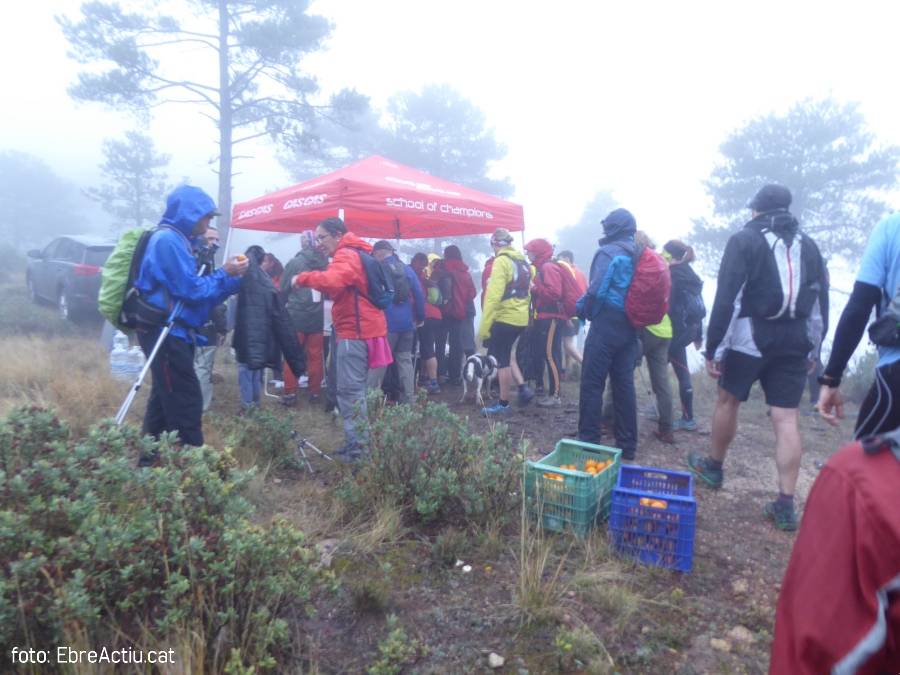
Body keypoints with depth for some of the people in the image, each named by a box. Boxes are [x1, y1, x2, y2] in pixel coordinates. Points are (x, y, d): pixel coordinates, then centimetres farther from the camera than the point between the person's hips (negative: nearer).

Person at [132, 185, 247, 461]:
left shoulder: (174, 240, 17)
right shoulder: (168, 240, -15)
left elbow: (190, 290, 16)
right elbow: (192, 290, -20)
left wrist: (231, 277, 7)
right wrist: (225, 274, -7)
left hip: (170, 334, 10)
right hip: (166, 335, -10)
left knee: (165, 401, 16)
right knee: (187, 404, -6)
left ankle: (149, 463, 26)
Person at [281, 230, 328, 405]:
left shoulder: (294, 263, -8)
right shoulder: (324, 262, -1)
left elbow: (283, 289, 0)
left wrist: (288, 302, 18)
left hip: (296, 315, -2)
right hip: (317, 316, 3)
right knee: (315, 355, 9)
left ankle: (290, 393, 5)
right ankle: (315, 392, 15)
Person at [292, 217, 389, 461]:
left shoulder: (346, 256, -12)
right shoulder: (353, 255, 22)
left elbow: (332, 280, -32)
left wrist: (303, 278, -19)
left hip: (355, 331, -10)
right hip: (361, 328, 10)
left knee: (349, 391, -6)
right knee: (355, 390, 15)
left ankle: (357, 446, -1)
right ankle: (359, 442, 22)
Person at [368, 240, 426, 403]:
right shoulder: (408, 269, 7)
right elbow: (419, 296, 6)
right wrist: (420, 318, 15)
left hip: (386, 323, -4)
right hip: (407, 323, 5)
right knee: (405, 360, 11)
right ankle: (408, 399, 13)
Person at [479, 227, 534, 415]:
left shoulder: (501, 261, -12)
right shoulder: (522, 261, 14)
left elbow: (494, 295, -20)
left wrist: (484, 325, -20)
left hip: (505, 317, -8)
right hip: (521, 317, 8)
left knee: (501, 360, 1)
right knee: (503, 355, 20)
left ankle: (503, 403, 9)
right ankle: (522, 388, 15)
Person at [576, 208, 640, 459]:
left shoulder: (608, 252, -9)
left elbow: (596, 290, -18)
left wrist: (584, 310, -2)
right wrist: (634, 317, 17)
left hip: (606, 325, -7)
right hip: (630, 327, 7)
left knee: (592, 384, -1)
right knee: (624, 384, 10)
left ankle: (589, 441, 2)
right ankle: (627, 445, 16)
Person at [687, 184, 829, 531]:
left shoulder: (744, 240, -3)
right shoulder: (808, 245, 13)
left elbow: (726, 298, -11)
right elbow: (821, 301, 13)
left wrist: (713, 348, -10)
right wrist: (813, 349, 20)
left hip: (751, 338, -4)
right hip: (795, 342, 4)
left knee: (728, 400, 16)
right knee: (786, 419, 2)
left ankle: (712, 466, 33)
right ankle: (786, 504, 2)